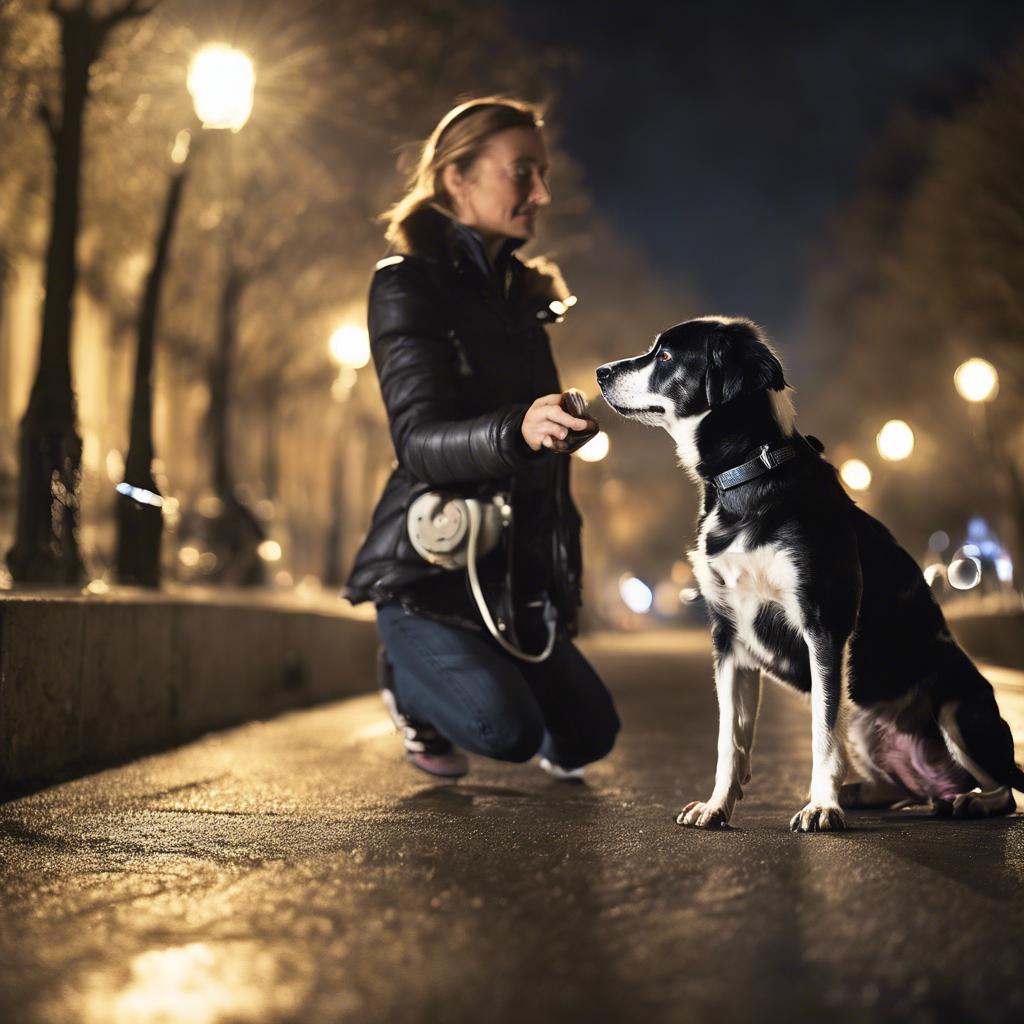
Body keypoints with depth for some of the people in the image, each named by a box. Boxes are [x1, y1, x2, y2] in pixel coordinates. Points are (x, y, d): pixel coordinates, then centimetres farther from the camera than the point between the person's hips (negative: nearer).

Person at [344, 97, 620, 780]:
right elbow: (419, 440, -23)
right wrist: (518, 429, -41)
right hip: (429, 564, -7)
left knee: (587, 735, 3)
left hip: (518, 569, 7)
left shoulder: (526, 292, 13)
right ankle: (410, 676, 9)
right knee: (510, 732, -24)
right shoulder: (408, 285, -10)